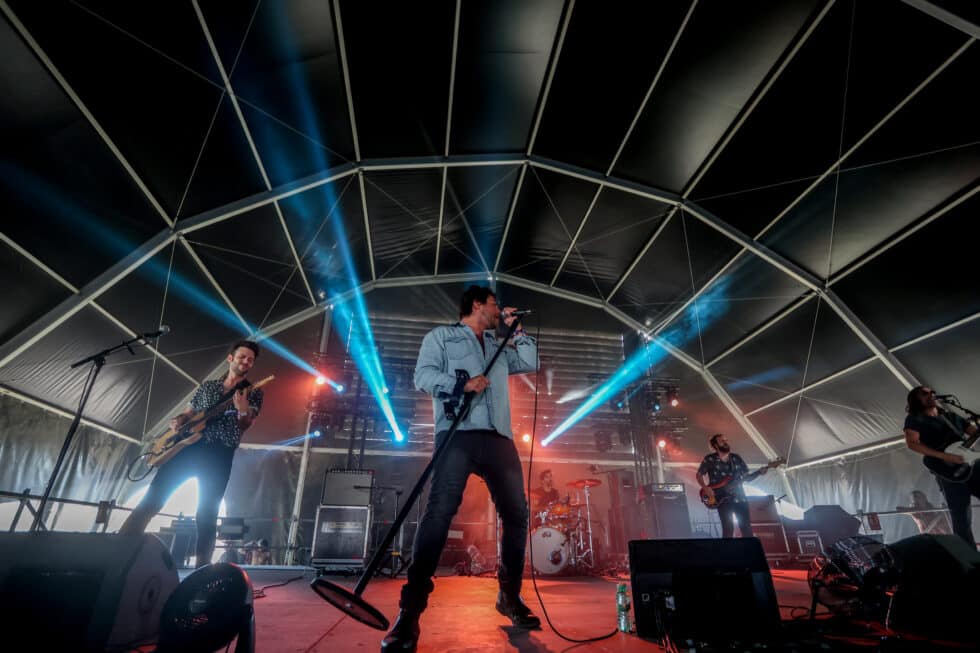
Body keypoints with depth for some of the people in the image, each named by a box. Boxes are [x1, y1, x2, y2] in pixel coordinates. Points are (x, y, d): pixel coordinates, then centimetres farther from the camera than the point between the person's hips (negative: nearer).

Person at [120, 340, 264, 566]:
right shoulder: (207, 385, 21)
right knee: (151, 500, -6)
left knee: (207, 514, -5)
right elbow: (188, 413, 26)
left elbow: (245, 426, 1)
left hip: (220, 453, -3)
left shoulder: (253, 392, 11)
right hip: (189, 445, 3)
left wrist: (243, 410, -22)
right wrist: (178, 420, 2)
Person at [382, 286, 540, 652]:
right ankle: (410, 611, -14)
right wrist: (462, 383, -14)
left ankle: (510, 596, 20)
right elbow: (423, 375, 1)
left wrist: (515, 330, 22)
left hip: (499, 437, 6)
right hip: (458, 433, -6)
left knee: (517, 513, 3)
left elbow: (530, 363, 23)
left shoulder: (499, 347, 31)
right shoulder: (441, 336, 15)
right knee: (440, 511, -18)